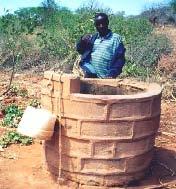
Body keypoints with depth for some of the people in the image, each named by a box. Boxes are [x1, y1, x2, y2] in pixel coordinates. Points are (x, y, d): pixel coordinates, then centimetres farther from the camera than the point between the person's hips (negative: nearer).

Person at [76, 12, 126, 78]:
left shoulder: (116, 38, -1)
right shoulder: (92, 38, 12)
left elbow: (120, 59, -5)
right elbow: (80, 50, 11)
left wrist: (112, 75, -15)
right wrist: (82, 40, -10)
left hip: (106, 78, -4)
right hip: (90, 76, 4)